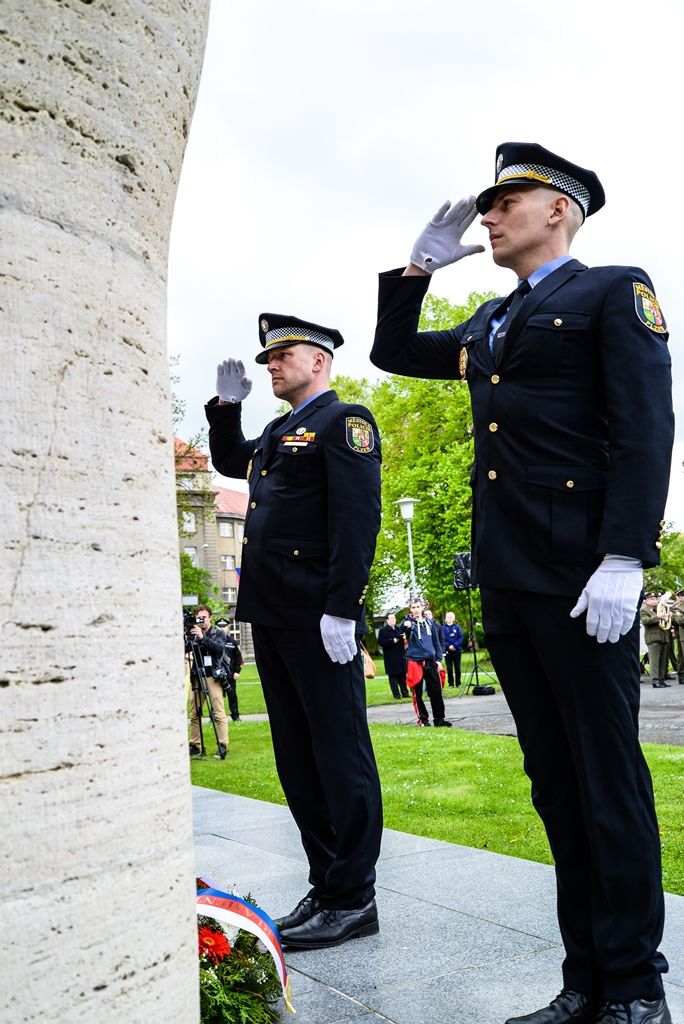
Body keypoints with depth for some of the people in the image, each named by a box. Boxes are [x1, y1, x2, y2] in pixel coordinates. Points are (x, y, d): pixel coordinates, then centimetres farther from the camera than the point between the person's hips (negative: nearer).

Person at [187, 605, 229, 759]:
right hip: (196, 676, 3)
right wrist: (185, 636, -15)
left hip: (213, 676, -3)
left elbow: (220, 648, -12)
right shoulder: (193, 634, 12)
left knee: (219, 713, -7)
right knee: (194, 714, 4)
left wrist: (202, 637, -21)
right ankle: (195, 745, 11)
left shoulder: (218, 633, 6)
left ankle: (222, 746, -5)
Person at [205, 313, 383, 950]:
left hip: (319, 618, -9)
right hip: (272, 618, 9)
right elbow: (228, 462, 40)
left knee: (339, 755, -2)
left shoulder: (343, 422, -4)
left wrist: (341, 609, -22)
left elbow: (357, 519, -15)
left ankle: (352, 900, 7)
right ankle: (325, 887, 22)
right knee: (297, 760, 12)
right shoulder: (278, 435, 22)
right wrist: (226, 406, 24)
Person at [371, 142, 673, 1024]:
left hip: (581, 577, -7)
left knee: (607, 779, -1)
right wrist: (419, 266, 20)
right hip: (504, 582, 7)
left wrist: (623, 560, -19)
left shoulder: (613, 292, 1)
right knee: (554, 781, 9)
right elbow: (393, 353, 33)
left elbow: (644, 430, -10)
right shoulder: (487, 327, 22)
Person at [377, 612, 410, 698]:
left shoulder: (399, 629, 15)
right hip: (390, 658, -5)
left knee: (403, 675, 6)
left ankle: (405, 692, 12)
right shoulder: (383, 630, -3)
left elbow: (403, 638, 22)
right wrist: (392, 641, -17)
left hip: (401, 656, 5)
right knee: (393, 675, -3)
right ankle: (396, 694, 2)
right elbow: (380, 642, -12)